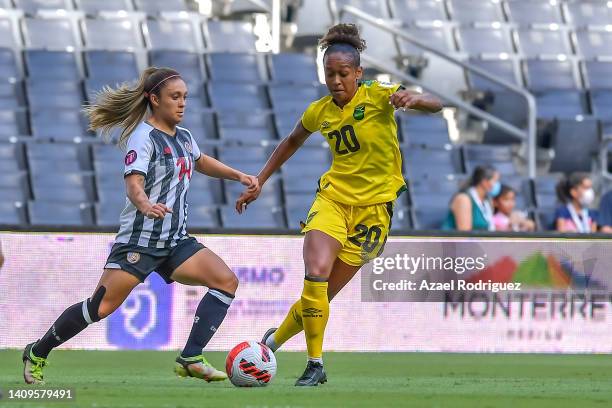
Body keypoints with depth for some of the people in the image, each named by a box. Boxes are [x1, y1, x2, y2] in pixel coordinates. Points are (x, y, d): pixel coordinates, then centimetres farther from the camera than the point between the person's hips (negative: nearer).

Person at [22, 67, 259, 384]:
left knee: (226, 281, -10)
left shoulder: (183, 137, 13)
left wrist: (238, 176, 27)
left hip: (175, 241, 8)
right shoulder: (144, 137, -12)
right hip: (139, 238, -8)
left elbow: (201, 162, 36)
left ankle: (190, 359, -12)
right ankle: (37, 353, 9)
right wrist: (145, 205, -46)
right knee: (101, 306, -10)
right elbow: (133, 184, -26)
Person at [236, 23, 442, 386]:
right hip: (333, 196, 2)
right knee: (316, 274, -23)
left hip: (373, 206, -2)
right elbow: (292, 142, 23)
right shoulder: (320, 111, 2)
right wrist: (259, 183, 22)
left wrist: (412, 98, -44)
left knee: (324, 293, 0)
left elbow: (435, 105, -22)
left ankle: (276, 339, 26)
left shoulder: (377, 96, -10)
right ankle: (315, 365, -12)